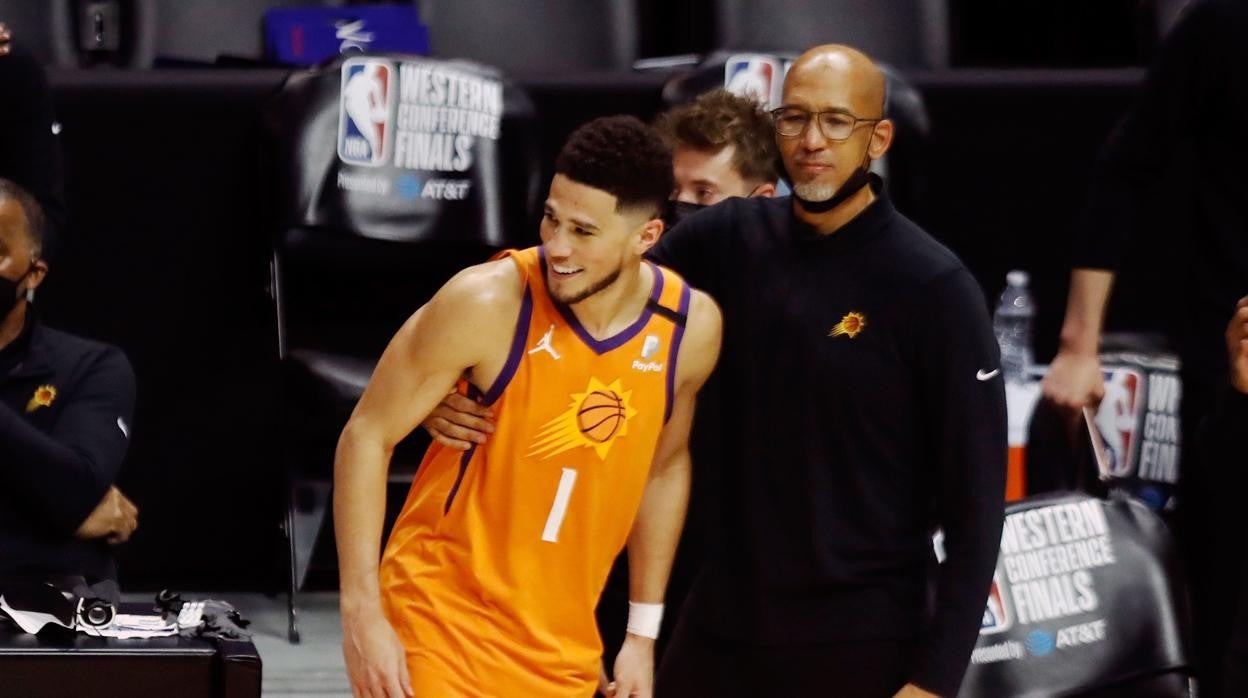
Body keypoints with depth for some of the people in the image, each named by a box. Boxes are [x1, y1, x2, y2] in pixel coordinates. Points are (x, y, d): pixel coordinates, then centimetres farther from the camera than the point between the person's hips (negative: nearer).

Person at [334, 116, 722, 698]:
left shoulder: (692, 327, -5)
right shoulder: (487, 303, -18)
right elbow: (367, 436, -10)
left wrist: (643, 633, 13)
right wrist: (362, 612, -15)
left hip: (566, 649, 4)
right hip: (444, 618, -4)